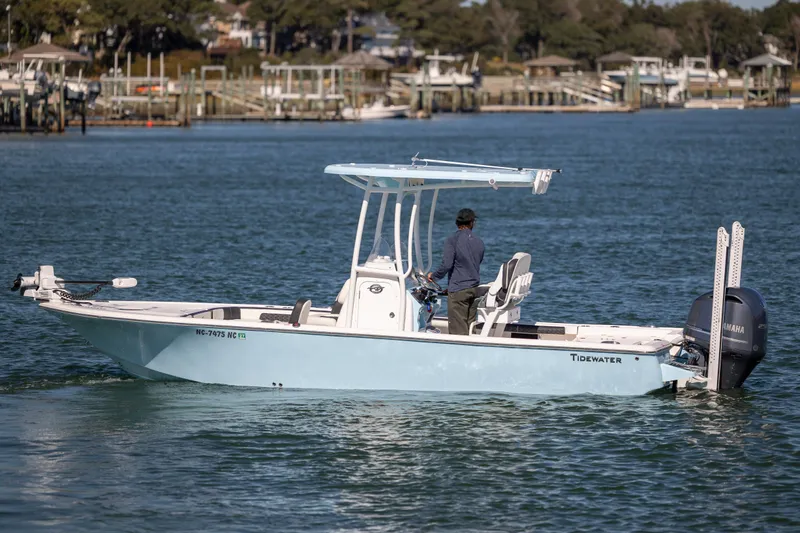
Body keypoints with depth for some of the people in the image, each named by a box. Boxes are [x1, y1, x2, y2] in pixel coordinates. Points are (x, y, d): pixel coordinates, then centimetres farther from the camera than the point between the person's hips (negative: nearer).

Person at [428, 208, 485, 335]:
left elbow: (446, 265, -17)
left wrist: (433, 276, 3)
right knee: (470, 328, 9)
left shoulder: (452, 240, -10)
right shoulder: (479, 242, 10)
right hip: (474, 289, 6)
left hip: (458, 291, -6)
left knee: (458, 329, -7)